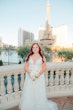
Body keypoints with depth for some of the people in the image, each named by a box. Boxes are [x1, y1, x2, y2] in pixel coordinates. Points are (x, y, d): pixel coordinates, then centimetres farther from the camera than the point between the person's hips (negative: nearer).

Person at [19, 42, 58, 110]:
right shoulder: (29, 56, 8)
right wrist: (30, 73, -13)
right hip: (30, 76, 2)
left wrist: (38, 74, -15)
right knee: (28, 92, 1)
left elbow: (44, 67, -1)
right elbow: (25, 66, 3)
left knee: (39, 93, -2)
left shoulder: (42, 57, 3)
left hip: (39, 77, -1)